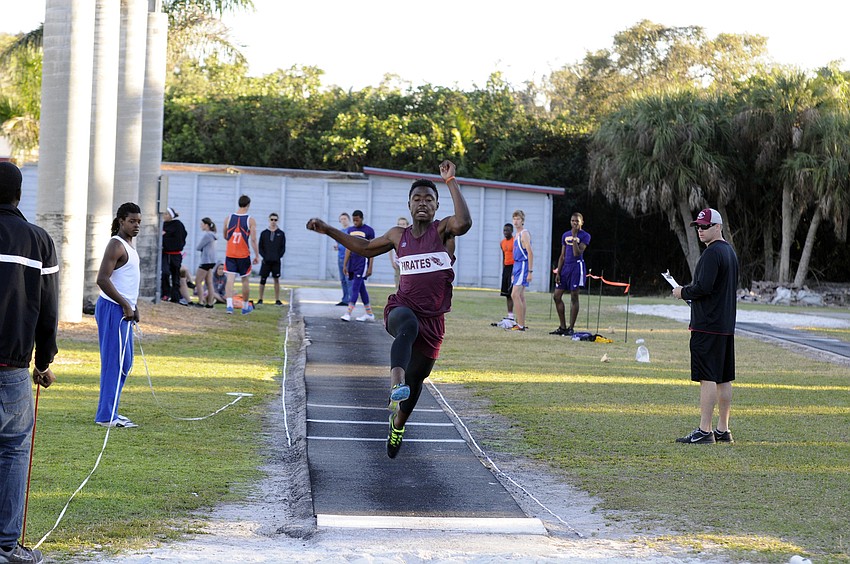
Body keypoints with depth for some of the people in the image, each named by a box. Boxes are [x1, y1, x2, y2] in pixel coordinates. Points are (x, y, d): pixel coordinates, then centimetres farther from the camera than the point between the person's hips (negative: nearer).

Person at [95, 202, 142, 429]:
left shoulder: (128, 245, 16)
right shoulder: (116, 245, -14)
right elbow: (102, 279, -23)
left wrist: (132, 306, 15)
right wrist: (125, 305, -20)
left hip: (123, 310, 10)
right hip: (113, 309, -10)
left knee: (125, 363, 14)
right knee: (114, 363, -9)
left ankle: (110, 411, 20)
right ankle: (106, 416, -6)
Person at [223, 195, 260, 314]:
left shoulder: (228, 218, 2)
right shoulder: (250, 221, -8)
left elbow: (225, 236, 13)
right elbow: (253, 239, -12)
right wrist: (257, 255, -6)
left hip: (230, 254, 2)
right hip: (244, 255, -2)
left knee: (230, 278, -4)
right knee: (245, 280, 13)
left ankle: (229, 304, -22)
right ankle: (245, 307, 24)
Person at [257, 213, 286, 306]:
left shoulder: (281, 233, 5)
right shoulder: (264, 233, 6)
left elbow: (283, 248, 5)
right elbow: (260, 247, 7)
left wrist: (279, 257, -7)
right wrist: (264, 256, -6)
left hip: (276, 260, 0)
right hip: (266, 260, 1)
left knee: (277, 279, 1)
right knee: (262, 279, 1)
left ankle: (277, 300, 4)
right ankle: (260, 299, 7)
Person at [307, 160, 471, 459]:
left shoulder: (442, 229, 0)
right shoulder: (398, 235, 11)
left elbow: (464, 222, -24)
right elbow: (366, 247, 28)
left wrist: (451, 182, -22)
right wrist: (328, 230, 27)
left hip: (433, 319, 0)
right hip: (402, 307, 0)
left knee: (416, 378, 12)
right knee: (408, 325, -39)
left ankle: (398, 422, 43)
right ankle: (396, 384, -62)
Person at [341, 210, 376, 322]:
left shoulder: (369, 231, -6)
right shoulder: (350, 230, 12)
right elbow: (348, 249, 15)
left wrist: (370, 267, -12)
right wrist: (345, 265, 11)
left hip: (363, 261, -7)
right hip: (353, 261, 7)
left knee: (355, 287, -13)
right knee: (361, 288, 11)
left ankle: (348, 313, -16)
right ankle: (369, 314, 18)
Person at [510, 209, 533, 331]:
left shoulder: (524, 234, -13)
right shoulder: (517, 235, 17)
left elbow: (530, 253, -18)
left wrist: (530, 271, -23)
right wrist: (514, 272, 23)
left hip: (523, 266, -10)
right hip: (517, 266, 10)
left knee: (515, 295, -15)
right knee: (520, 296, 11)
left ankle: (520, 325, -16)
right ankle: (521, 324, 15)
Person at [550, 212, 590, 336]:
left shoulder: (585, 236, -4)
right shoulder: (565, 235, 14)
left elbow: (577, 253, -17)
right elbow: (562, 256, 15)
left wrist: (574, 237, -16)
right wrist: (558, 272, 9)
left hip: (577, 267, -7)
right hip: (565, 266, 7)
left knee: (574, 297, -4)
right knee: (557, 296, 4)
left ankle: (571, 328, 2)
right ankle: (562, 327, 12)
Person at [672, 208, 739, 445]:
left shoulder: (712, 253, -14)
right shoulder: (730, 252, 18)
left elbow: (703, 287, -22)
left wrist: (683, 292, -4)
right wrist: (689, 292, 19)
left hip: (708, 326, -10)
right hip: (726, 325, 10)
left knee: (707, 378, -10)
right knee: (723, 379, 12)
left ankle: (704, 431, -12)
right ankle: (723, 430, 16)